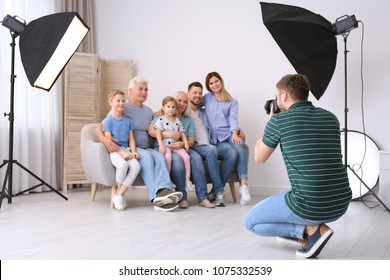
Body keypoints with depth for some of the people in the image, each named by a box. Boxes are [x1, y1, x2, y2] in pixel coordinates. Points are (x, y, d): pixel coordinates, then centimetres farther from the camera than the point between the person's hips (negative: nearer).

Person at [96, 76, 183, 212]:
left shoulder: (149, 111, 21)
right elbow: (100, 128, -5)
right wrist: (104, 139, -28)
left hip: (146, 149, 5)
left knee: (159, 155, -28)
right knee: (146, 156, -34)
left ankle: (164, 190, -48)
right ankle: (155, 197, -41)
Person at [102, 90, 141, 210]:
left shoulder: (127, 120, 17)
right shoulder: (108, 120, 1)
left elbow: (131, 139, 15)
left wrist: (133, 151, -4)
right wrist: (121, 152, -17)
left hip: (126, 149, 5)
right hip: (113, 150, -5)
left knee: (136, 166, -26)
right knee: (123, 164, -36)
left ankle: (119, 195, -19)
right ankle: (119, 191, -11)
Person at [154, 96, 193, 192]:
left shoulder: (178, 121, 16)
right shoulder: (160, 119, 2)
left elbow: (182, 133, 15)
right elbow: (158, 133, -6)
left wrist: (185, 142, -2)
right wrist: (161, 145, -17)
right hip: (165, 145, -4)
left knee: (186, 156, -17)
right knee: (168, 157, -33)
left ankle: (187, 180, -8)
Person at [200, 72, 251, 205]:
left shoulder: (232, 102, 18)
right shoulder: (207, 98, 22)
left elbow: (233, 118, 2)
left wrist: (234, 134, -16)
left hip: (229, 133, -1)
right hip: (215, 137, 1)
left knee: (240, 147, -34)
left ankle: (244, 184, -40)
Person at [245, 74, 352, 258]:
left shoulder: (279, 120, -7)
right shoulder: (331, 118, 9)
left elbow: (259, 158, 8)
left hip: (309, 207, -7)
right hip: (340, 205, 7)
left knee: (251, 222, 15)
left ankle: (311, 229, 1)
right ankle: (297, 233, 24)